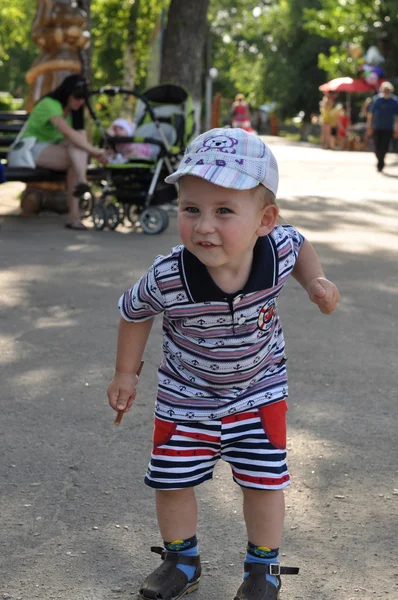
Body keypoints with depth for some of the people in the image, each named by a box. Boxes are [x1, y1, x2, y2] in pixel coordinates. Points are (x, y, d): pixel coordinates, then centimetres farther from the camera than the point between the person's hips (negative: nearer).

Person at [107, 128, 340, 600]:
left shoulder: (278, 251, -28)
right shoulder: (168, 278, -33)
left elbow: (299, 245, 1)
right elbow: (134, 312, -9)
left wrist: (316, 281, -16)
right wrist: (125, 373, 1)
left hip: (259, 389, 1)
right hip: (186, 393, 0)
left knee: (264, 481, 7)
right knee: (171, 481, 10)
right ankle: (181, 561, 37)